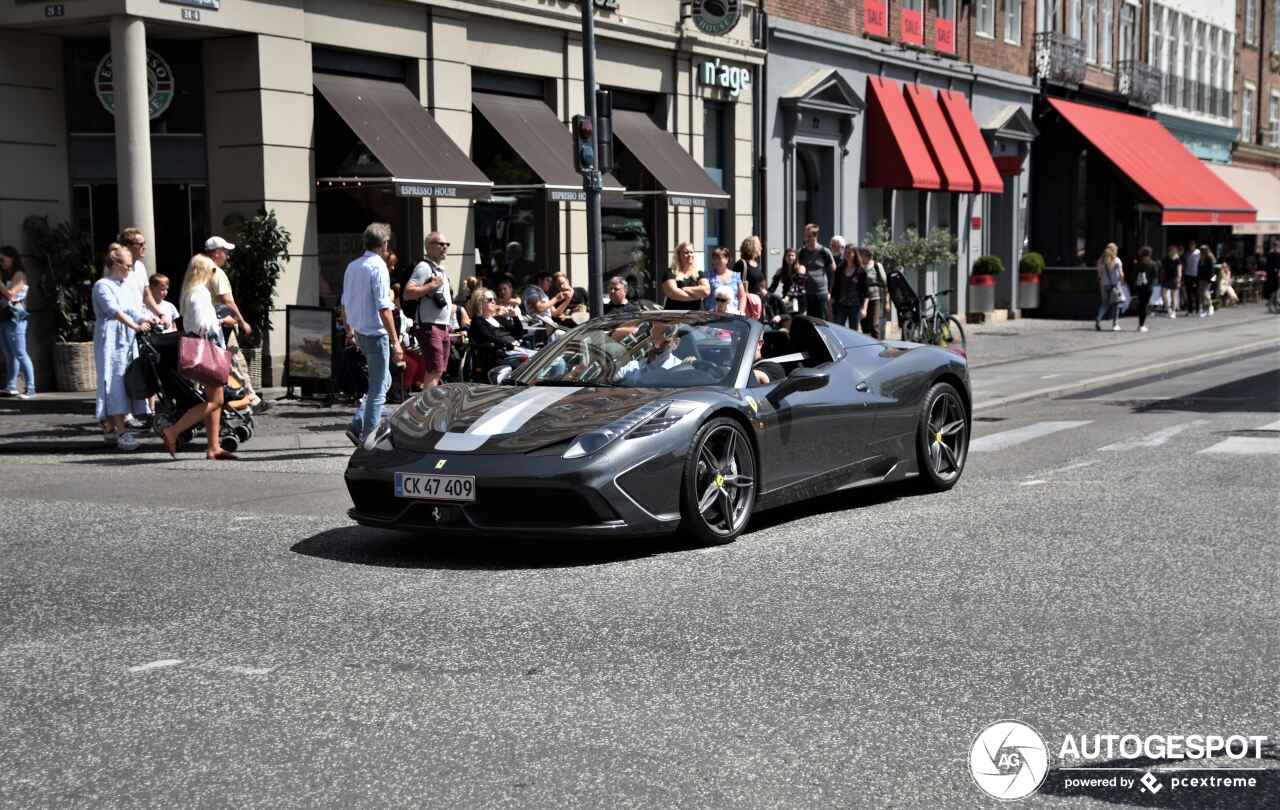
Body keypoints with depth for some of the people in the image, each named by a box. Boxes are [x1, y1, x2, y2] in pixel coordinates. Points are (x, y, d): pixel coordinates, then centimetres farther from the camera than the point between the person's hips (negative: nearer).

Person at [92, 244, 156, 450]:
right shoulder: (102, 286, -7)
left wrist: (151, 319, -5)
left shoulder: (129, 285, 18)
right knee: (114, 382, -10)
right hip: (111, 339, -8)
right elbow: (115, 311, -21)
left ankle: (111, 428, 15)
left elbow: (137, 309, 14)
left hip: (128, 340, 8)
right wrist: (135, 326, -32)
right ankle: (122, 432, -17)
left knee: (127, 382, 7)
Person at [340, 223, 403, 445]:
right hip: (376, 333, -8)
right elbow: (383, 308, -20)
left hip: (359, 332, 8)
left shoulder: (352, 266, 10)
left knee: (384, 381, 19)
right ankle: (369, 436, 1)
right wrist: (395, 341, -20)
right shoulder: (378, 266, -15)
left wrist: (349, 331, 29)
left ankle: (357, 425, 13)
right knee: (378, 387, 0)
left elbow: (344, 303, 17)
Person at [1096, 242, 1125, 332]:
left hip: (1104, 284, 3)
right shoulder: (1116, 260, -7)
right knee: (1115, 304, 5)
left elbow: (1099, 274, 7)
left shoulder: (1101, 260, 4)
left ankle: (1098, 318, -14)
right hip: (1115, 284, -3)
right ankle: (1115, 324, 6)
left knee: (1104, 303, 10)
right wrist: (1121, 280, 7)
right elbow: (1121, 274, -10)